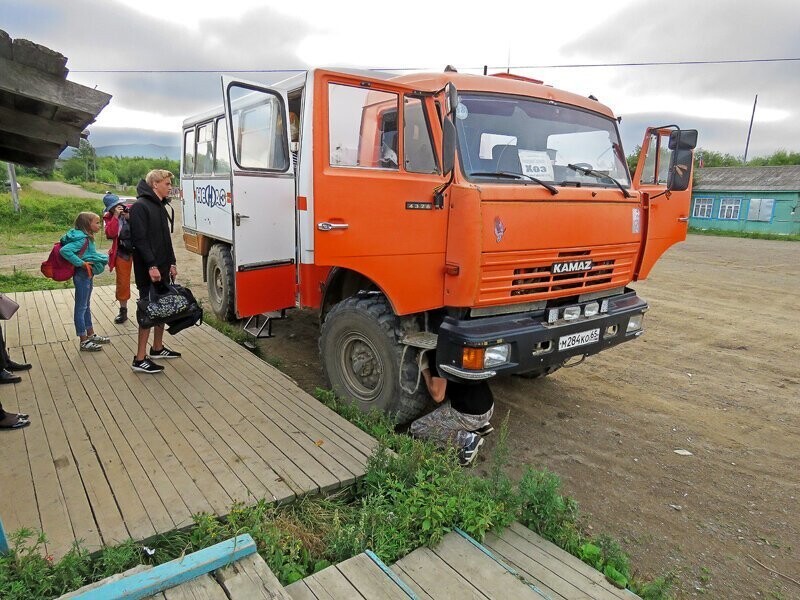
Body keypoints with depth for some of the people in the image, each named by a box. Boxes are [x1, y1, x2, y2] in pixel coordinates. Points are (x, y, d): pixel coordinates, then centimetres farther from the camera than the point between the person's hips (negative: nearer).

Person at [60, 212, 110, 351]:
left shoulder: (87, 238, 7)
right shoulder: (82, 239, -20)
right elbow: (65, 250, -31)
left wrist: (100, 259, 1)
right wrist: (81, 263, -26)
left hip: (88, 275, 10)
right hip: (82, 275, -10)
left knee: (87, 306, 18)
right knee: (81, 307, 0)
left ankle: (91, 335, 31)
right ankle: (84, 341, 8)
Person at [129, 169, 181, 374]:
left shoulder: (160, 206, 16)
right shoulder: (140, 206, -12)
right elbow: (139, 239, -19)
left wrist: (171, 263, 17)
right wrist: (151, 266, -24)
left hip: (162, 268, 9)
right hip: (149, 270, -9)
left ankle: (158, 348, 29)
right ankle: (140, 359, -2)